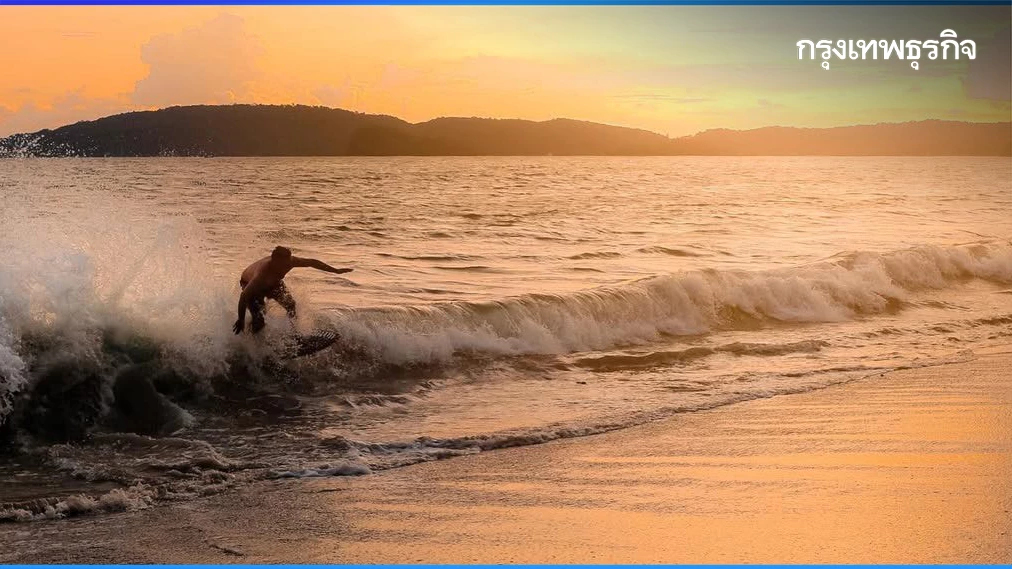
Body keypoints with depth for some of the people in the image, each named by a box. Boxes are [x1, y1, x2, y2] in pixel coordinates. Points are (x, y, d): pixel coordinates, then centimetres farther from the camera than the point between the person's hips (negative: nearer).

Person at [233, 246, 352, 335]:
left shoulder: (289, 261, -32)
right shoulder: (263, 273, -48)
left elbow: (311, 262, -17)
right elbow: (244, 296, -43)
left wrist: (336, 271, -11)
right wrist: (241, 320, -38)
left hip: (273, 283, 6)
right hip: (250, 285, -6)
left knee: (290, 304, -8)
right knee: (259, 320, -18)